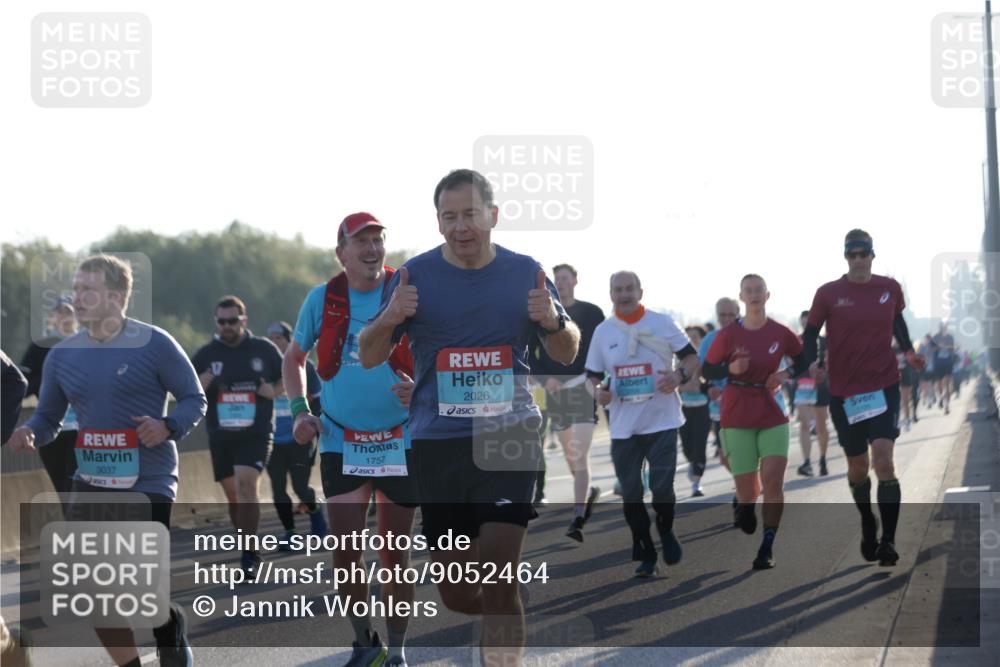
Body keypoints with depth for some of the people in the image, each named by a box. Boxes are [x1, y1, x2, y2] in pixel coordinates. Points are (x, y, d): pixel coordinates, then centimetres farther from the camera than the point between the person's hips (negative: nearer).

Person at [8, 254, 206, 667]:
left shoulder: (154, 345, -7)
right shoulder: (62, 355, 7)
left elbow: (194, 399, -1)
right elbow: (48, 416, 15)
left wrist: (169, 427, -21)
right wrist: (29, 434, -8)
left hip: (148, 483, -5)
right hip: (90, 484, 5)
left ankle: (171, 627, 27)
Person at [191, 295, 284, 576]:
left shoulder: (264, 349, 2)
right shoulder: (205, 355, 5)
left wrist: (274, 392, -7)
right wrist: (199, 387, -13)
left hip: (256, 434, -3)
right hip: (220, 435, 3)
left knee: (246, 483, -22)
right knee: (233, 495, 9)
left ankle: (249, 553, -18)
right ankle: (250, 549, 26)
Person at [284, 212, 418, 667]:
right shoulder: (322, 299, 0)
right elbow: (294, 357, 15)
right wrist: (299, 410, 2)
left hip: (401, 441, -1)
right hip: (341, 442, 1)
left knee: (395, 552, 5)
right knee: (346, 551, -3)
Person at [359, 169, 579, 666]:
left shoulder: (524, 273, 4)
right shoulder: (415, 275, 1)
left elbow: (566, 355, 11)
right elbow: (369, 358, 4)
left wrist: (553, 322, -12)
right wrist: (389, 319, -17)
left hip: (508, 438, -1)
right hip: (438, 440, 1)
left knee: (499, 577, -15)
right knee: (457, 595, 4)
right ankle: (507, 618, 37)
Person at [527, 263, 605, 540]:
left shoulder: (592, 313, 2)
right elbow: (528, 354, 9)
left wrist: (590, 376, -12)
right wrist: (545, 378, -8)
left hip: (584, 390, -4)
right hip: (555, 392, 4)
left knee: (580, 455, -14)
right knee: (570, 456, 12)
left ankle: (577, 518, -14)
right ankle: (588, 493, 40)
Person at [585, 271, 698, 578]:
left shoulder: (662, 323, -1)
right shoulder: (603, 331, 6)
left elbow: (692, 358, 3)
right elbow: (592, 374, 13)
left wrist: (680, 375, -18)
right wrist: (597, 391, -9)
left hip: (662, 422, -3)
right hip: (623, 426, 3)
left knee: (662, 486, -11)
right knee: (630, 493, 5)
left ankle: (666, 531, 20)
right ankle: (645, 556, 17)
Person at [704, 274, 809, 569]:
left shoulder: (781, 334, -2)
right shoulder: (728, 335, -5)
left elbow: (803, 362, 12)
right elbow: (708, 371, 2)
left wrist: (785, 374, -9)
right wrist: (731, 369, -17)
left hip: (773, 415, 0)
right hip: (738, 418, 0)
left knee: (773, 481, -14)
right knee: (746, 489, 1)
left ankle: (767, 548, -8)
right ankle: (746, 507, 40)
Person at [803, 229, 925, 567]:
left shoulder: (890, 289, 2)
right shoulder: (828, 294, -3)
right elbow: (811, 332, 6)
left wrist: (909, 351, 5)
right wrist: (812, 362, -12)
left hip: (884, 386, 0)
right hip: (844, 391, 1)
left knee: (883, 460, -16)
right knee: (857, 466, 10)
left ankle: (888, 539, -14)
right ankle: (867, 525, 36)